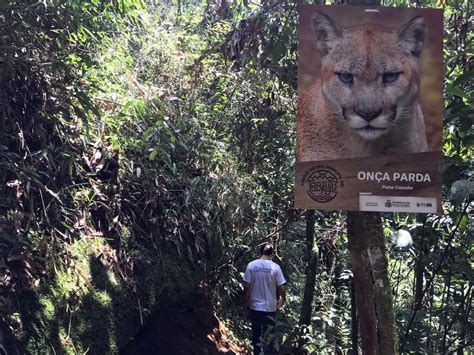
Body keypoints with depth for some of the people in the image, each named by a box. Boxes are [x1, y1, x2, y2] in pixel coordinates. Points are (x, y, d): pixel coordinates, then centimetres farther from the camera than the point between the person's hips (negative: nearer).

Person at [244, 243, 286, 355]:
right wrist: (282, 299, 11)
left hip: (255, 307, 1)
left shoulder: (251, 265, -9)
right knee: (269, 336, 12)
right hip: (270, 307, -1)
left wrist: (246, 303, 5)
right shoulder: (275, 267, -11)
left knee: (256, 333, 16)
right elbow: (281, 288, -9)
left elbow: (247, 287, -8)